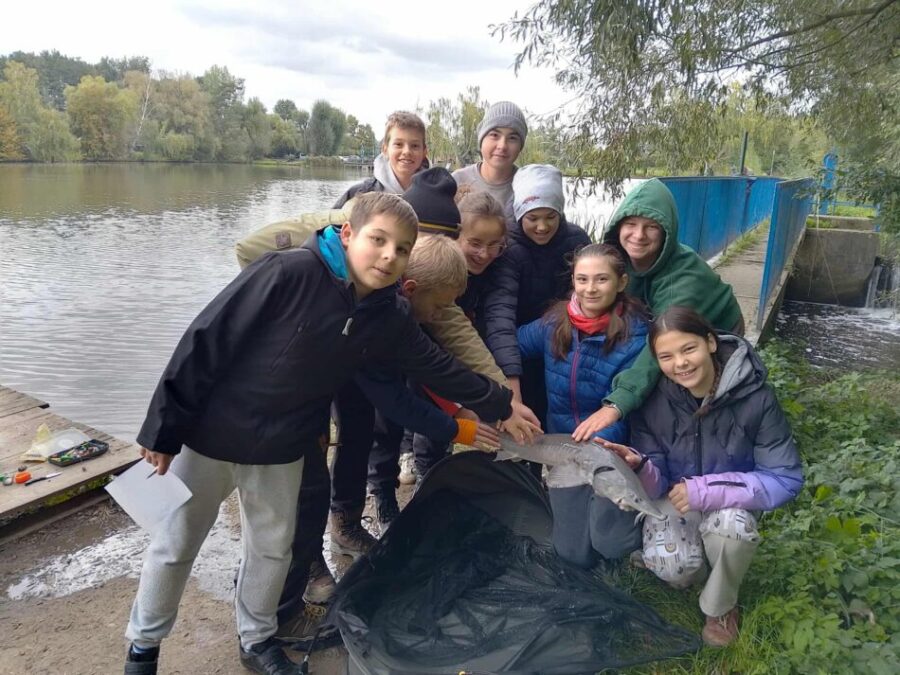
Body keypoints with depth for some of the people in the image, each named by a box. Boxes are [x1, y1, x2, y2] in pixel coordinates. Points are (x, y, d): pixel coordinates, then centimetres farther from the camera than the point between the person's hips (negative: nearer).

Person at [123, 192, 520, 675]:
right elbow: (206, 342, -22)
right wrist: (163, 430, -17)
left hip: (283, 451, 4)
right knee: (174, 545, 14)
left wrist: (499, 404, 13)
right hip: (208, 436, -4)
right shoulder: (287, 273, -26)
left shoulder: (388, 318, -8)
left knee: (273, 548, 17)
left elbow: (437, 369, 5)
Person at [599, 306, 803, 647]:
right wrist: (639, 468, -41)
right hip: (674, 496, 1)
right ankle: (698, 563, 14)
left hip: (729, 500, 0)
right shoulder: (651, 400, -20)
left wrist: (705, 491, -30)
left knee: (731, 523, -35)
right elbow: (657, 482, -15)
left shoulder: (756, 398, -23)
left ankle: (720, 606, -2)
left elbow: (786, 479, -20)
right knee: (670, 566, -27)